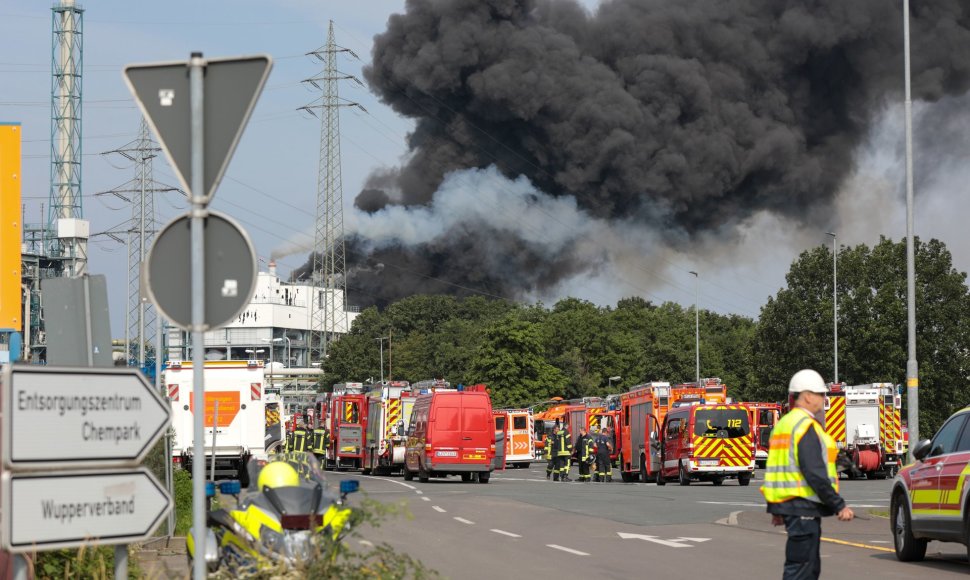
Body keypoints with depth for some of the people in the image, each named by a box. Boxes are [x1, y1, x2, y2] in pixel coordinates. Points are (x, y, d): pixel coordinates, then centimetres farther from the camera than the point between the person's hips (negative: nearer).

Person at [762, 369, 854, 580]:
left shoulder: (783, 424, 17)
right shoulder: (806, 426, -15)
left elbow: (777, 466, 21)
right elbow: (815, 473, -22)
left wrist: (777, 510, 25)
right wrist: (839, 506, -20)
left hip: (786, 503, 10)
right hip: (803, 507, -10)